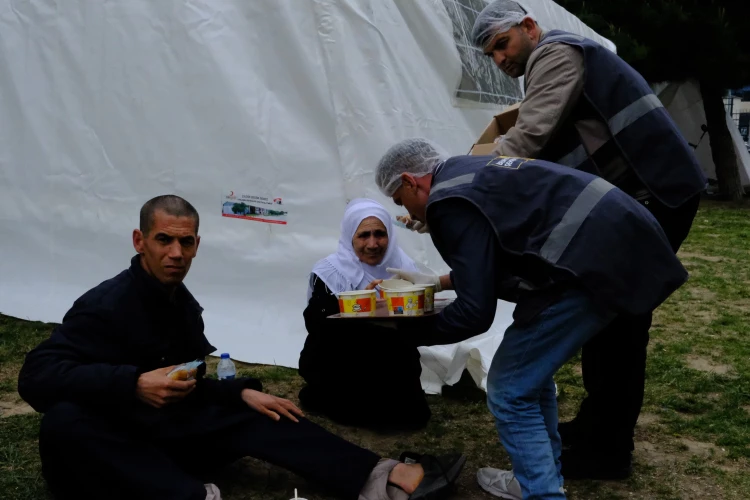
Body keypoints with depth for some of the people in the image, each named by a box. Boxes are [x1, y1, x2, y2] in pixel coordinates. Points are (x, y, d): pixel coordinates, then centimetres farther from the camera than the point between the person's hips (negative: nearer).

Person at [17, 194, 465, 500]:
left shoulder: (182, 303, 6)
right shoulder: (105, 306, -17)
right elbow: (37, 377, -27)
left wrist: (243, 392, -5)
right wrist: (133, 384, -38)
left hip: (164, 432, 6)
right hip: (108, 445, -6)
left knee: (253, 417, -14)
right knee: (64, 422, -39)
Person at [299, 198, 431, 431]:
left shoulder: (403, 267, 0)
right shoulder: (330, 272, -10)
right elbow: (316, 324, -23)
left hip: (390, 365, 5)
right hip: (334, 363, -5)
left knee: (413, 414, -14)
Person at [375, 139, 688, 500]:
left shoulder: (449, 203, -9)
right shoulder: (472, 174, 22)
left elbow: (475, 312, -11)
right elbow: (492, 264, 34)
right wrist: (440, 281, 34)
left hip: (593, 261, -11)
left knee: (511, 391, 0)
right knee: (531, 369, 23)